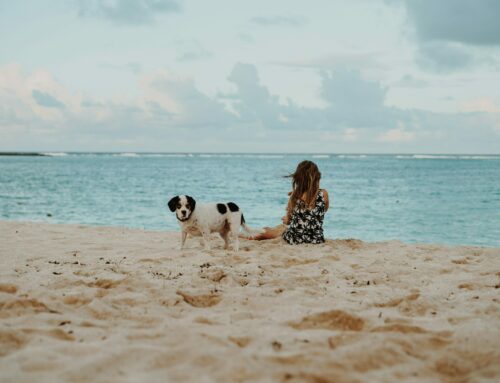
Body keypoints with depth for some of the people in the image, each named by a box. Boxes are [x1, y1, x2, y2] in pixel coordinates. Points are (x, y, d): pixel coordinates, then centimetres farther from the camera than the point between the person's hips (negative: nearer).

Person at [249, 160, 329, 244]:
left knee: (282, 227, 35)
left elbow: (287, 221, 1)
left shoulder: (294, 196, -9)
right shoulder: (323, 194, -10)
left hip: (295, 239, 0)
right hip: (316, 239, 0)